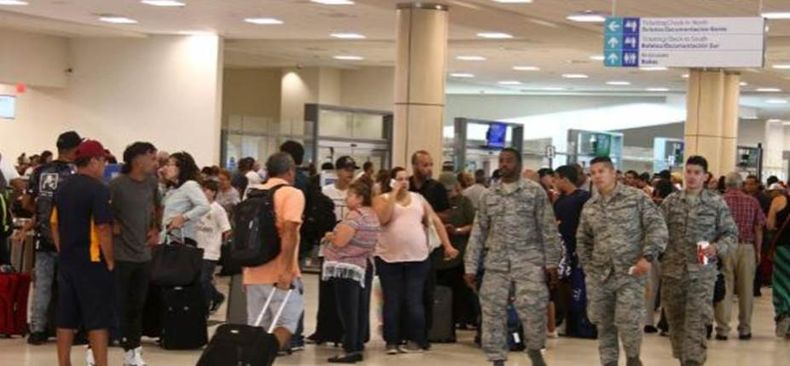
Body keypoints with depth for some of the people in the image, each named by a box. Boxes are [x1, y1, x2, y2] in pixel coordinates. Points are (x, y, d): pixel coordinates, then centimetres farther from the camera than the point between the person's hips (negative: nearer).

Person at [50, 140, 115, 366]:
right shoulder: (98, 189, -13)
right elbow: (103, 229, -18)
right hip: (92, 261, -7)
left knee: (66, 318, 10)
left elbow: (54, 225, 15)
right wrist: (110, 261, -11)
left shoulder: (63, 188, 10)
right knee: (98, 319, -3)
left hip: (67, 262, 7)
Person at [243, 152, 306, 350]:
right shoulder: (292, 194, -6)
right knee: (287, 322, 0)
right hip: (281, 275, -6)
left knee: (256, 328, 10)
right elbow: (289, 230, -20)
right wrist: (286, 269, -23)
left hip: (253, 273, 6)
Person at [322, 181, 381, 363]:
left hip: (347, 267, -9)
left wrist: (330, 237, -3)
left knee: (348, 311, -7)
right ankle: (358, 347, 12)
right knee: (361, 309, 9)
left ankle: (350, 350, -8)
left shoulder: (354, 215, -18)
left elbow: (340, 241, -23)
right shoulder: (373, 215, 11)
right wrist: (336, 235, 16)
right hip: (365, 266, 9)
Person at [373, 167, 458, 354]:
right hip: (389, 257, -1)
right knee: (392, 302, 3)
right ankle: (392, 342, 9)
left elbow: (435, 221, 12)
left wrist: (447, 245, 5)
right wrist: (394, 194, -12)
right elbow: (383, 219, -16)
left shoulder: (418, 198, 12)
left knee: (414, 301, 1)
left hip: (417, 257, 2)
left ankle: (416, 341, 7)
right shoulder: (383, 199, 4)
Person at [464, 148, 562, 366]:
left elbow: (548, 229, 0)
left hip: (529, 260, -4)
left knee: (532, 306, -16)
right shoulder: (488, 195, 11)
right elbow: (478, 233, 11)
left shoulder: (535, 191, 1)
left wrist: (551, 262, -6)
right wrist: (470, 267, 7)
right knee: (493, 311, 1)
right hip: (496, 262, 4)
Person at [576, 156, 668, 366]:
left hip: (630, 273, -5)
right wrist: (587, 266, 12)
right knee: (603, 324, 7)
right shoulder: (589, 207, 11)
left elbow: (657, 228, -6)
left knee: (628, 321, -12)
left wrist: (648, 256, -15)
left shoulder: (636, 198, -3)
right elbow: (583, 240, 22)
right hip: (599, 275, 5)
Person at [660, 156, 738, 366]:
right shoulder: (671, 201, 6)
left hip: (702, 272, -3)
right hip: (672, 271, 3)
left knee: (696, 324, -12)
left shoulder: (716, 203, 1)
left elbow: (731, 233, 3)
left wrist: (717, 248, -15)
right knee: (676, 321, 10)